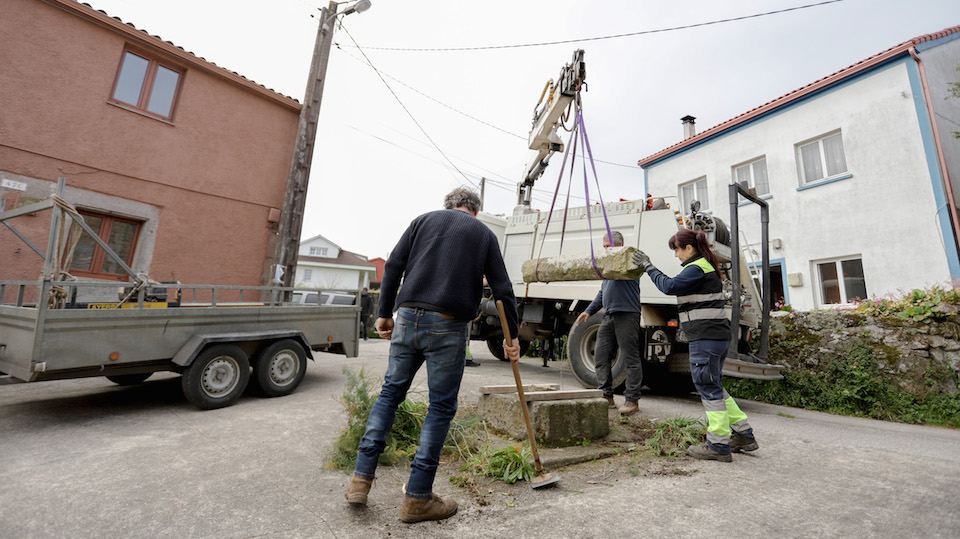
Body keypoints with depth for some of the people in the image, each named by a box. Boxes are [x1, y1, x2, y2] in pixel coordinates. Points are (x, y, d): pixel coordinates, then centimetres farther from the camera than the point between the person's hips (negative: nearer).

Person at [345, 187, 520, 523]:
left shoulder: (424, 219, 16)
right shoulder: (484, 234, 11)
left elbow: (393, 266, 7)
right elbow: (503, 290, 7)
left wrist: (385, 314, 12)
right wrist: (511, 337, 14)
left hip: (408, 318, 3)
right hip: (448, 326, -2)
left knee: (391, 391, 18)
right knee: (441, 406, 8)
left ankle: (361, 479, 22)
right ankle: (417, 498, 16)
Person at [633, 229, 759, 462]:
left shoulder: (697, 268, -13)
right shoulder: (706, 266, 19)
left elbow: (669, 286, -22)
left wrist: (649, 267, -12)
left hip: (706, 337, -10)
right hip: (718, 335, 11)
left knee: (708, 387, -3)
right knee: (713, 387, 18)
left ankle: (718, 446, 6)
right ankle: (744, 435, 25)